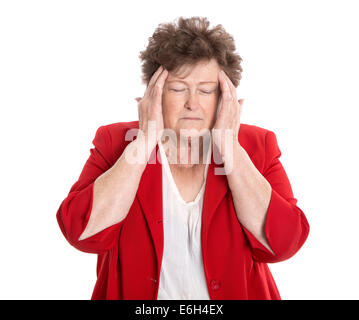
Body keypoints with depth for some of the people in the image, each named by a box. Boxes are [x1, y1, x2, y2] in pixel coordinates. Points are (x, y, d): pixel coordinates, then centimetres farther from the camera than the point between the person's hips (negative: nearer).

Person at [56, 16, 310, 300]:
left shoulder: (257, 145, 0)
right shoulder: (115, 141, -1)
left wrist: (229, 146, -13)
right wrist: (145, 139, -14)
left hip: (236, 293, 1)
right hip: (135, 295, 0)